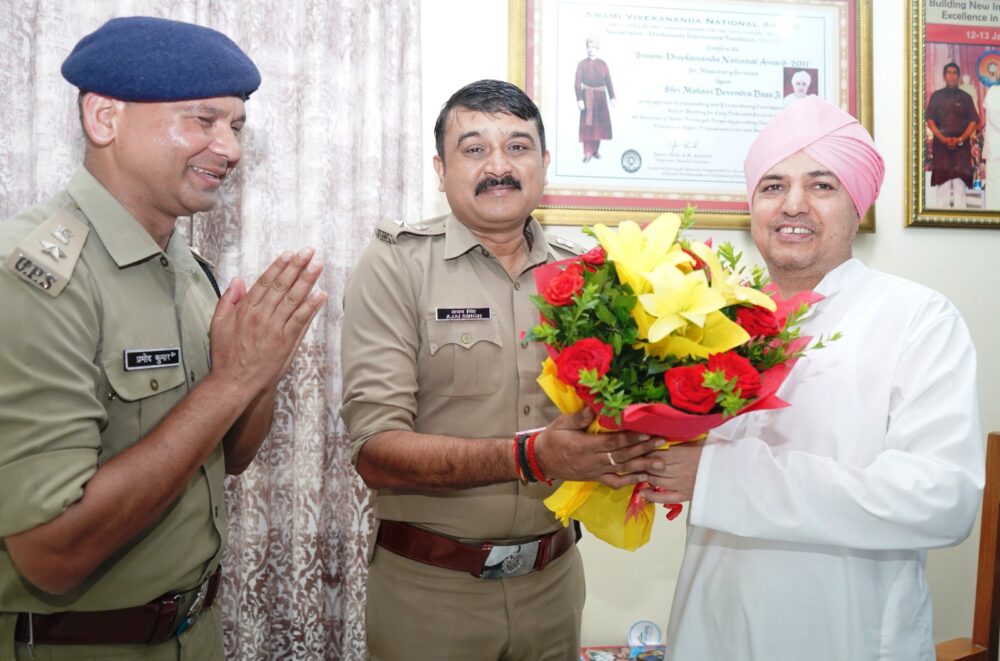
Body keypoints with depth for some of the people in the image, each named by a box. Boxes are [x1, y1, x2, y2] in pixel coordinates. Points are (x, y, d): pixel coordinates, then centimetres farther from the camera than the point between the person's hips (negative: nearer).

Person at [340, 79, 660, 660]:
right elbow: (377, 452, -19)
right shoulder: (396, 266, -11)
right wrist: (532, 456, -29)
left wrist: (635, 437, -13)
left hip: (554, 578, 4)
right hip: (430, 589, -3)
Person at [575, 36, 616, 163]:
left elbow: (608, 81, 6)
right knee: (587, 124, -5)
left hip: (600, 96, 3)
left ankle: (596, 150, 19)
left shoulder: (603, 64, 7)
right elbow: (577, 82, -6)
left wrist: (612, 97, 1)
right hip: (587, 96, -3)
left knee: (599, 122, 7)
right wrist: (579, 99, -15)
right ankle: (588, 153, -5)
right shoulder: (582, 64, 0)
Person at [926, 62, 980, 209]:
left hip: (961, 144, 0)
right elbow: (930, 120, 2)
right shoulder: (936, 96, 9)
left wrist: (960, 139, -10)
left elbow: (973, 121, 5)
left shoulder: (965, 97, 10)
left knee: (960, 179, -8)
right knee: (942, 180, -5)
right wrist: (943, 138, -11)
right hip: (941, 143, 0)